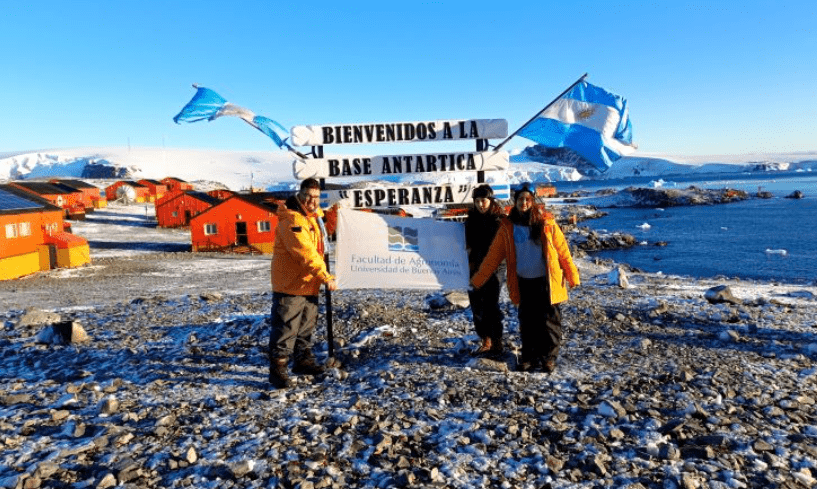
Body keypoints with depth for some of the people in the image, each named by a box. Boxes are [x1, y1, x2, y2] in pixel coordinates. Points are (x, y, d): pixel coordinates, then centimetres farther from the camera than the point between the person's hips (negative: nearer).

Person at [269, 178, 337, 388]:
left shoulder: (314, 216, 11)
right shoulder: (291, 220, -20)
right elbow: (305, 253, -29)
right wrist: (326, 277, -30)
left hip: (309, 284, 9)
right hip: (289, 285, -9)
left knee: (307, 325, 19)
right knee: (286, 328, -5)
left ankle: (303, 360, 33)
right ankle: (277, 368, 6)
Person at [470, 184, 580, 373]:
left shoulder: (547, 223, -5)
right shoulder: (508, 227, 0)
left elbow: (562, 250, 1)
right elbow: (493, 255, 2)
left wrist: (572, 276, 1)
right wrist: (478, 279, 1)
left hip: (546, 281, -2)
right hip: (523, 283, 2)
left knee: (549, 321, 5)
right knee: (527, 322, 10)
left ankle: (549, 357, 21)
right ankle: (529, 357, 24)